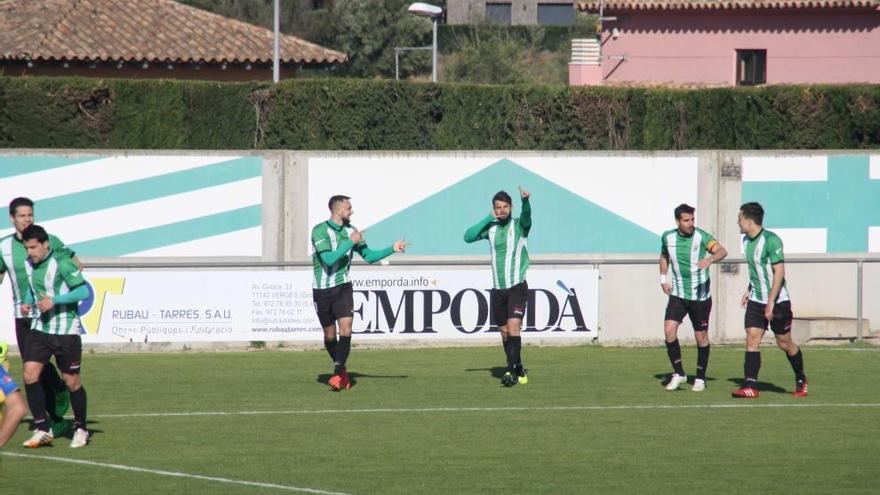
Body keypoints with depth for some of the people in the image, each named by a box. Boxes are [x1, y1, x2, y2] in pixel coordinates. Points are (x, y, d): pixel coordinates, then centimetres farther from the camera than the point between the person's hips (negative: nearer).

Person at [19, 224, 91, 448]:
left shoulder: (62, 263, -15)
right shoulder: (29, 264, 6)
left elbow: (83, 291, -19)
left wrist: (54, 300, -25)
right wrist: (27, 302, 5)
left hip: (66, 330, -6)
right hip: (40, 327, 6)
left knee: (72, 381, 1)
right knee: (30, 374, -10)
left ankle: (81, 429, 20)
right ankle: (42, 430, -4)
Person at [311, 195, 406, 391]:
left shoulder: (350, 231, 3)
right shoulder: (320, 230, -13)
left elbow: (369, 255, 8)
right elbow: (329, 258, -24)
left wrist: (392, 249, -2)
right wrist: (351, 242, -22)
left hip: (343, 287, 3)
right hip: (322, 289, -3)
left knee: (345, 330, -17)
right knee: (330, 335, 8)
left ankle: (338, 374, -17)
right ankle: (342, 369, 29)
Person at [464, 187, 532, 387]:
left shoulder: (519, 225, -3)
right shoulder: (491, 227, 8)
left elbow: (527, 215, -25)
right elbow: (468, 237, -2)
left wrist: (525, 200, -46)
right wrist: (488, 219, -6)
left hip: (517, 286, -5)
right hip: (497, 288, 5)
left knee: (514, 326, -19)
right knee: (504, 331, 8)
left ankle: (511, 371, -22)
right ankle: (519, 369, 21)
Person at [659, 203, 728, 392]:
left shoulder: (701, 237, -14)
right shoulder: (668, 237, -1)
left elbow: (722, 251, -28)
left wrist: (710, 259, -48)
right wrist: (663, 278, 11)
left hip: (700, 296, -3)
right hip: (678, 294, 3)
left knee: (701, 336, 4)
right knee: (669, 330, -13)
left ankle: (700, 378, 19)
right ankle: (678, 373, 1)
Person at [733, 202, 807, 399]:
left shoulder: (771, 240, -18)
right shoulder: (746, 241, 7)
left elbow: (779, 272, -20)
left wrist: (771, 303, -22)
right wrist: (749, 290, 18)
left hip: (777, 301, -7)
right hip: (756, 301, 7)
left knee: (784, 343, 5)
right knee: (751, 339, -8)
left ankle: (801, 380, 27)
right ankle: (750, 387, -13)